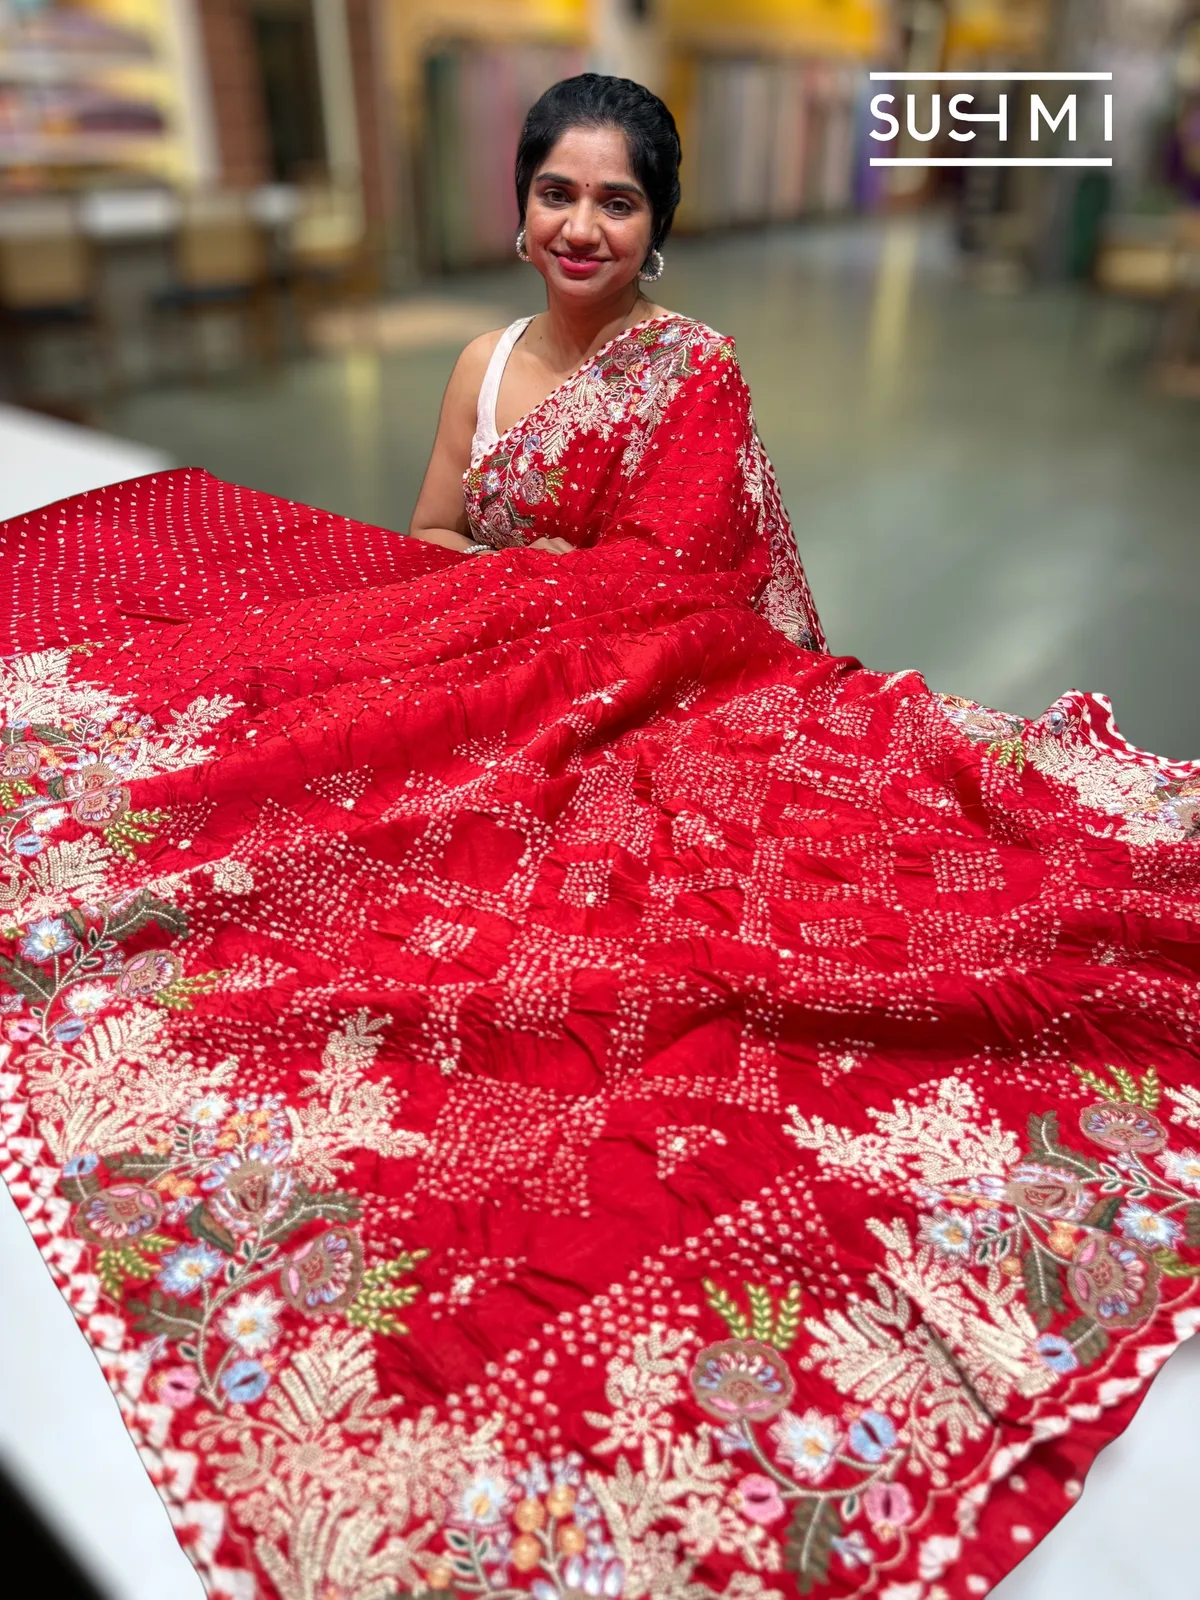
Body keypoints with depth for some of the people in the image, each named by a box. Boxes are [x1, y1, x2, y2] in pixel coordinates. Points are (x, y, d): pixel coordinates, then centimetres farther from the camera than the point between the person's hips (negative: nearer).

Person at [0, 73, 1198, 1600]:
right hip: (490, 707, 6)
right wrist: (557, 583, -4)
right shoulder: (487, 361, 14)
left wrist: (504, 588, -8)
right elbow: (425, 543, 12)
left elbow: (659, 590, -12)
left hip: (651, 715, -5)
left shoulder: (694, 369, -3)